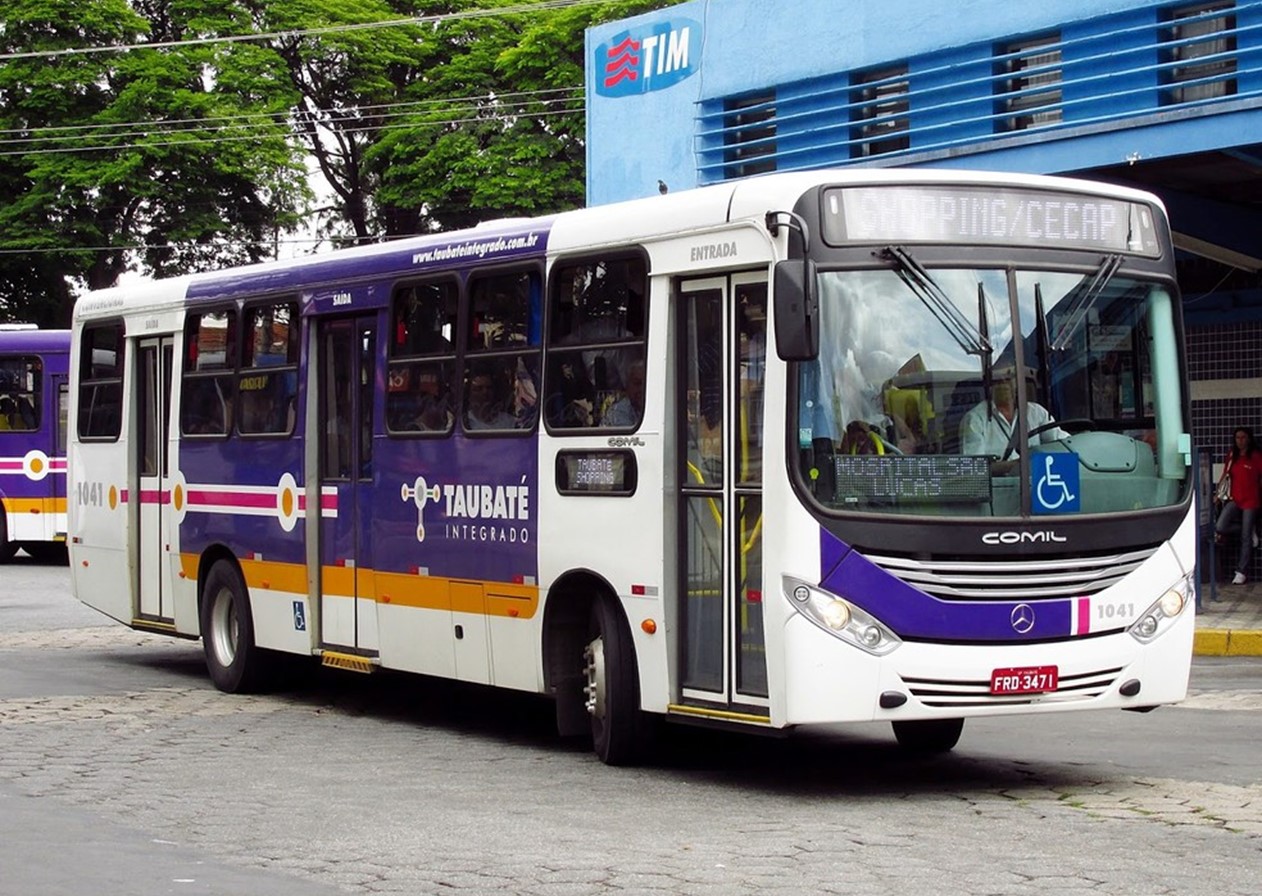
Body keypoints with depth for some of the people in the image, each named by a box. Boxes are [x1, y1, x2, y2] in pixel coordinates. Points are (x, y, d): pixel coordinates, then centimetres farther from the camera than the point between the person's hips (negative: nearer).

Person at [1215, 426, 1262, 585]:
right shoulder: (1232, 457, 8)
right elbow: (1225, 476, 13)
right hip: (1234, 499, 4)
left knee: (1246, 538, 0)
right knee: (1219, 527, -16)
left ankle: (1241, 572, 8)